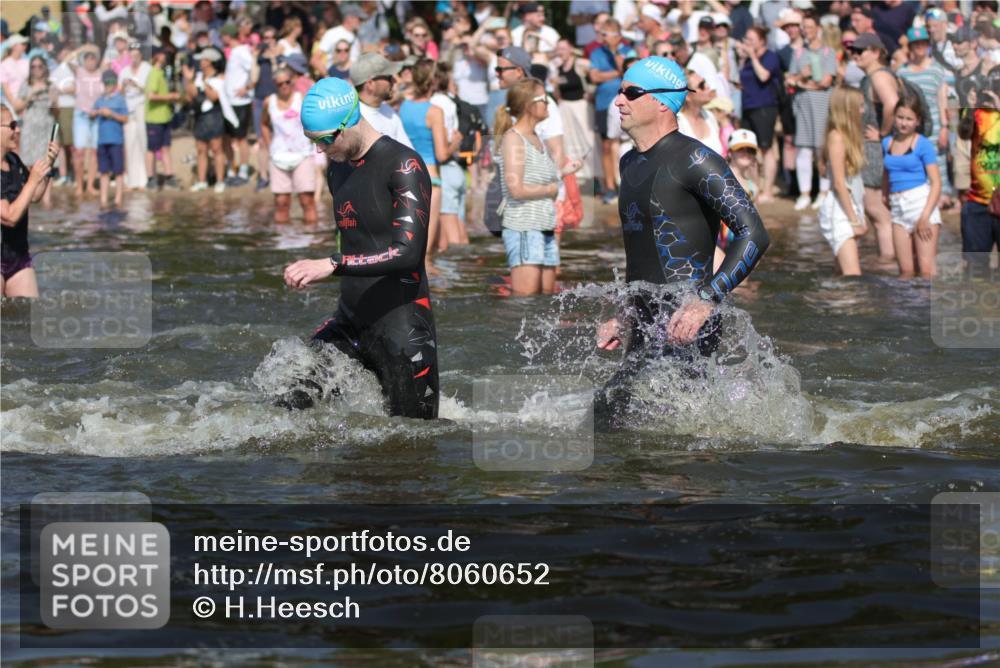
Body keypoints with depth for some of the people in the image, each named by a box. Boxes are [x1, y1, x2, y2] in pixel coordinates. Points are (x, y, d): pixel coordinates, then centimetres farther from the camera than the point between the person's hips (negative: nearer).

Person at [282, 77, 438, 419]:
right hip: (349, 322, 7)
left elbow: (408, 253, -26)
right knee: (288, 410, -6)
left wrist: (331, 265, -33)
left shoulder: (404, 165, -15)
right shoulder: (338, 167, 11)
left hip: (403, 327, -7)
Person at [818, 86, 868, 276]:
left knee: (846, 275, 7)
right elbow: (839, 183, -15)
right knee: (853, 275, -18)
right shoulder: (837, 137, -12)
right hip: (839, 210, -9)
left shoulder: (851, 137, 14)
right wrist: (854, 220, -15)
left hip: (852, 208, 9)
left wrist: (861, 218, 12)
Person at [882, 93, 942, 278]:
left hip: (921, 203, -5)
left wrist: (925, 216, -15)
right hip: (898, 209, 5)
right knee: (905, 271, 4)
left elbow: (936, 183, -8)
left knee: (926, 270, -10)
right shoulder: (887, 143, 12)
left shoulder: (923, 145, -3)